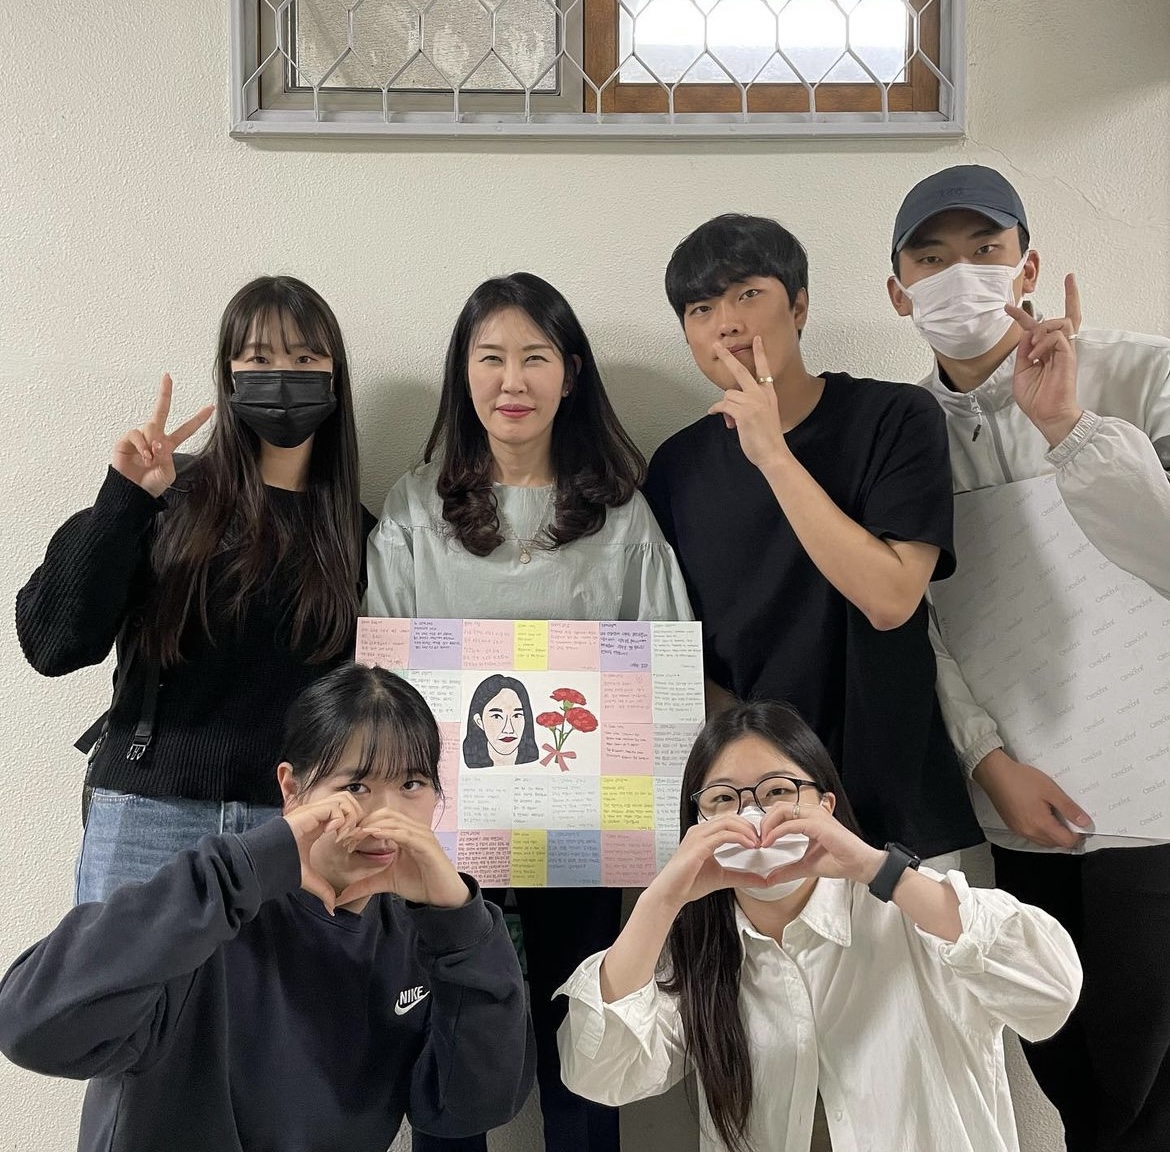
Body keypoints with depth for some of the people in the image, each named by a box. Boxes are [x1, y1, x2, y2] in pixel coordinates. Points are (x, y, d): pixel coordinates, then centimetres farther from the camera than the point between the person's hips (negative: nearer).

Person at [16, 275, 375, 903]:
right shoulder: (171, 501, 0)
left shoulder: (357, 533, 5)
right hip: (149, 817, -1)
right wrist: (123, 498, -15)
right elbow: (54, 644, -9)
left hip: (294, 826, 1)